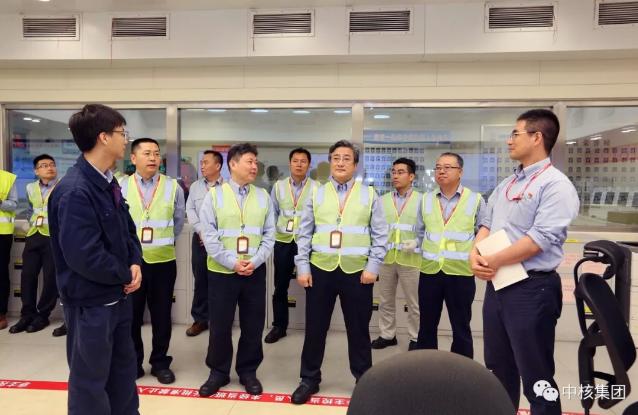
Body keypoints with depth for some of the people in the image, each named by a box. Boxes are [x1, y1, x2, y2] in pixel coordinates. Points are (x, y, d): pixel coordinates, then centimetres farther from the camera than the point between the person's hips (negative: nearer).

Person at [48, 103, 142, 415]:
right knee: (90, 381, 11)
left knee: (123, 371, 23)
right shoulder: (74, 191, -25)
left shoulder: (108, 182, 5)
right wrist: (126, 275, -13)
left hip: (118, 296, 9)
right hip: (91, 302, -9)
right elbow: (84, 257, -28)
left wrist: (135, 263, -6)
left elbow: (127, 229, 12)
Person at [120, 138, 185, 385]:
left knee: (161, 315, 9)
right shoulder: (121, 187, -2)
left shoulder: (173, 187, -2)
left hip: (163, 260, 0)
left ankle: (160, 363, 24)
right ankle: (133, 362, 27)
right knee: (131, 314, 11)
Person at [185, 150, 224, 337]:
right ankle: (200, 319, 19)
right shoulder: (195, 186, 11)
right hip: (200, 238, 4)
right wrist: (201, 231, -7)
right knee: (200, 279, 8)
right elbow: (190, 210, 5)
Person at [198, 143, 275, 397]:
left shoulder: (263, 196, 6)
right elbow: (209, 236, -7)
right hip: (221, 272, -2)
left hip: (255, 272, 2)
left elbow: (269, 235, 3)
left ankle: (248, 372, 28)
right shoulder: (214, 195, -2)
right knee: (220, 325, 8)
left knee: (253, 325, 10)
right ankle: (218, 372, 27)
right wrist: (232, 262, -14)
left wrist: (255, 261, -10)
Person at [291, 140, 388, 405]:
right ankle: (309, 379, 27)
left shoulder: (369, 195, 3)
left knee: (358, 329, 10)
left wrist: (373, 267, -6)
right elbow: (304, 235, 5)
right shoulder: (316, 194, 6)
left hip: (357, 272, -1)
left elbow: (380, 235, 1)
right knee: (315, 327, 10)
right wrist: (302, 268, -1)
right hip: (320, 270, 1)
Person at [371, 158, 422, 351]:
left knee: (414, 302, 8)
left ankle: (416, 338, 23)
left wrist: (416, 242, -17)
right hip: (386, 257, 3)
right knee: (386, 300, 13)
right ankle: (387, 335, 28)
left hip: (410, 259, -3)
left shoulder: (421, 200, -1)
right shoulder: (383, 200, 7)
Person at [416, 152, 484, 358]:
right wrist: (418, 249, 4)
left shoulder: (475, 200, -1)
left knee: (461, 327, 10)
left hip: (461, 272, -3)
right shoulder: (426, 199, 8)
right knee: (427, 325, 13)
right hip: (429, 271, 3)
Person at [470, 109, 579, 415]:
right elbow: (487, 224, 14)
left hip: (532, 288, -8)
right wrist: (475, 255, -6)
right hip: (497, 284, 8)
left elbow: (542, 238, -21)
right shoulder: (505, 186, 13)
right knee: (499, 367, 20)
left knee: (536, 376, 5)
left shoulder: (555, 185, -12)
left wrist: (492, 261, -16)